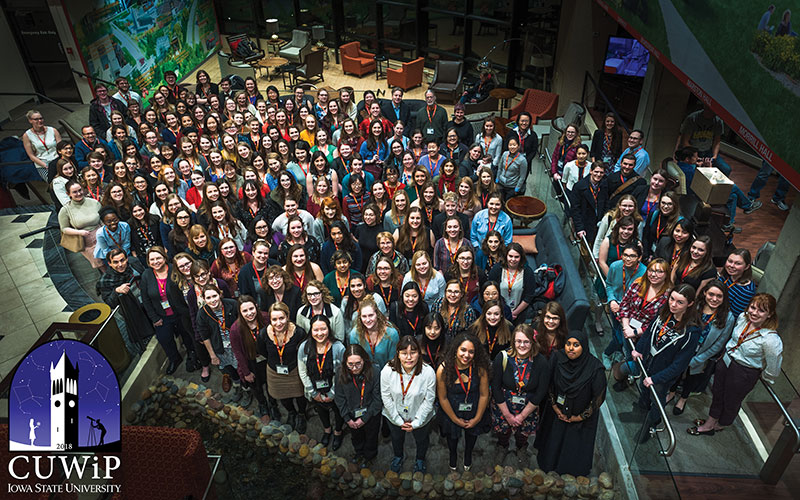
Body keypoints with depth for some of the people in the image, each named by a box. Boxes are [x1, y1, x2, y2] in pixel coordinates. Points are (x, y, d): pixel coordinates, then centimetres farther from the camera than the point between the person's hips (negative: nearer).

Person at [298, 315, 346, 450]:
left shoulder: (339, 348, -26)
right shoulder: (304, 348, -19)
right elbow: (303, 373, -8)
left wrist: (332, 394, -14)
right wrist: (313, 393, -6)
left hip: (335, 393, -2)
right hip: (315, 392, 3)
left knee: (338, 412, 23)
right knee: (321, 410, 30)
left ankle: (338, 432, 56)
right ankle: (326, 430, 62)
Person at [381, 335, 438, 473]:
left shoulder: (428, 372, -31)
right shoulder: (387, 371, -29)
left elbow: (429, 400, -19)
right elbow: (386, 398, -16)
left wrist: (416, 422, -17)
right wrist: (398, 420, -13)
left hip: (420, 417, -1)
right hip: (395, 416, 1)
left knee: (421, 439, 29)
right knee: (396, 438, 31)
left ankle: (420, 459, 63)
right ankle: (398, 457, 65)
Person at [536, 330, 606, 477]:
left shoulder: (595, 368, -27)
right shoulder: (558, 358, -20)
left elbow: (599, 397, -15)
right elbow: (549, 384, -4)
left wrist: (581, 417, -9)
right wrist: (555, 407, -4)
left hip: (581, 417, -2)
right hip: (558, 412, 2)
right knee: (553, 444, 20)